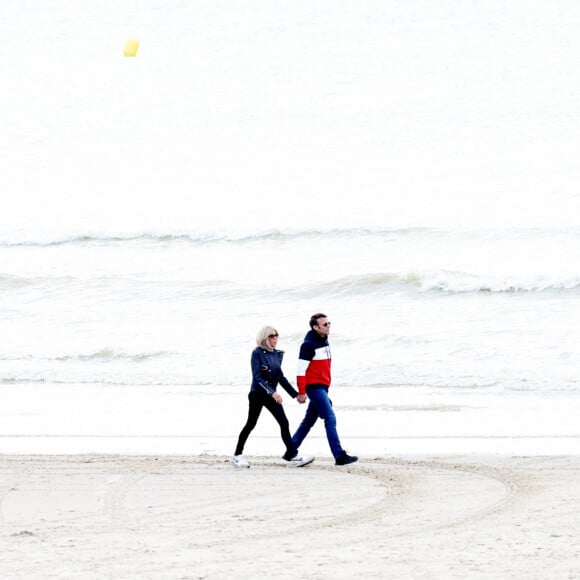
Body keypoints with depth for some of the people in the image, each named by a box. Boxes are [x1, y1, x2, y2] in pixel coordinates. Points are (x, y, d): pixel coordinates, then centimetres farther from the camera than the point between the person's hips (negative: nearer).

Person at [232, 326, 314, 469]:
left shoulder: (277, 354, 6)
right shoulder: (257, 353, -12)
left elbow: (280, 377, 14)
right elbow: (257, 377, -19)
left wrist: (295, 393, 12)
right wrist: (272, 392, -29)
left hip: (271, 395, 6)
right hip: (258, 394, -6)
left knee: (284, 423, -3)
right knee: (251, 424, 2)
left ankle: (292, 455, -3)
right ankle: (237, 456, 14)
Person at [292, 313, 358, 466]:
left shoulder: (324, 342, 14)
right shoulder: (309, 344, -13)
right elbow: (301, 369, -15)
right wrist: (301, 392, -17)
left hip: (322, 387, 9)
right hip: (314, 387, -9)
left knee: (309, 421, 14)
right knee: (330, 419, -13)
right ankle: (339, 456, -16)